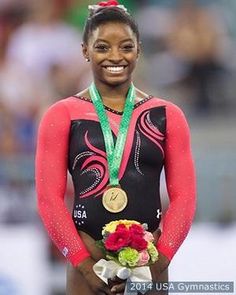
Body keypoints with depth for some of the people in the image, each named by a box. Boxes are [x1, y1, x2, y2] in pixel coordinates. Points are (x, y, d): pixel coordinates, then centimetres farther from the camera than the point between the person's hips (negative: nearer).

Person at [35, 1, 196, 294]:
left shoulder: (167, 116, 7)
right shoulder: (61, 116, 2)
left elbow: (183, 196, 4)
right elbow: (49, 196, -2)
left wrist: (160, 260, -6)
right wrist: (82, 263, -10)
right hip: (88, 258, -1)